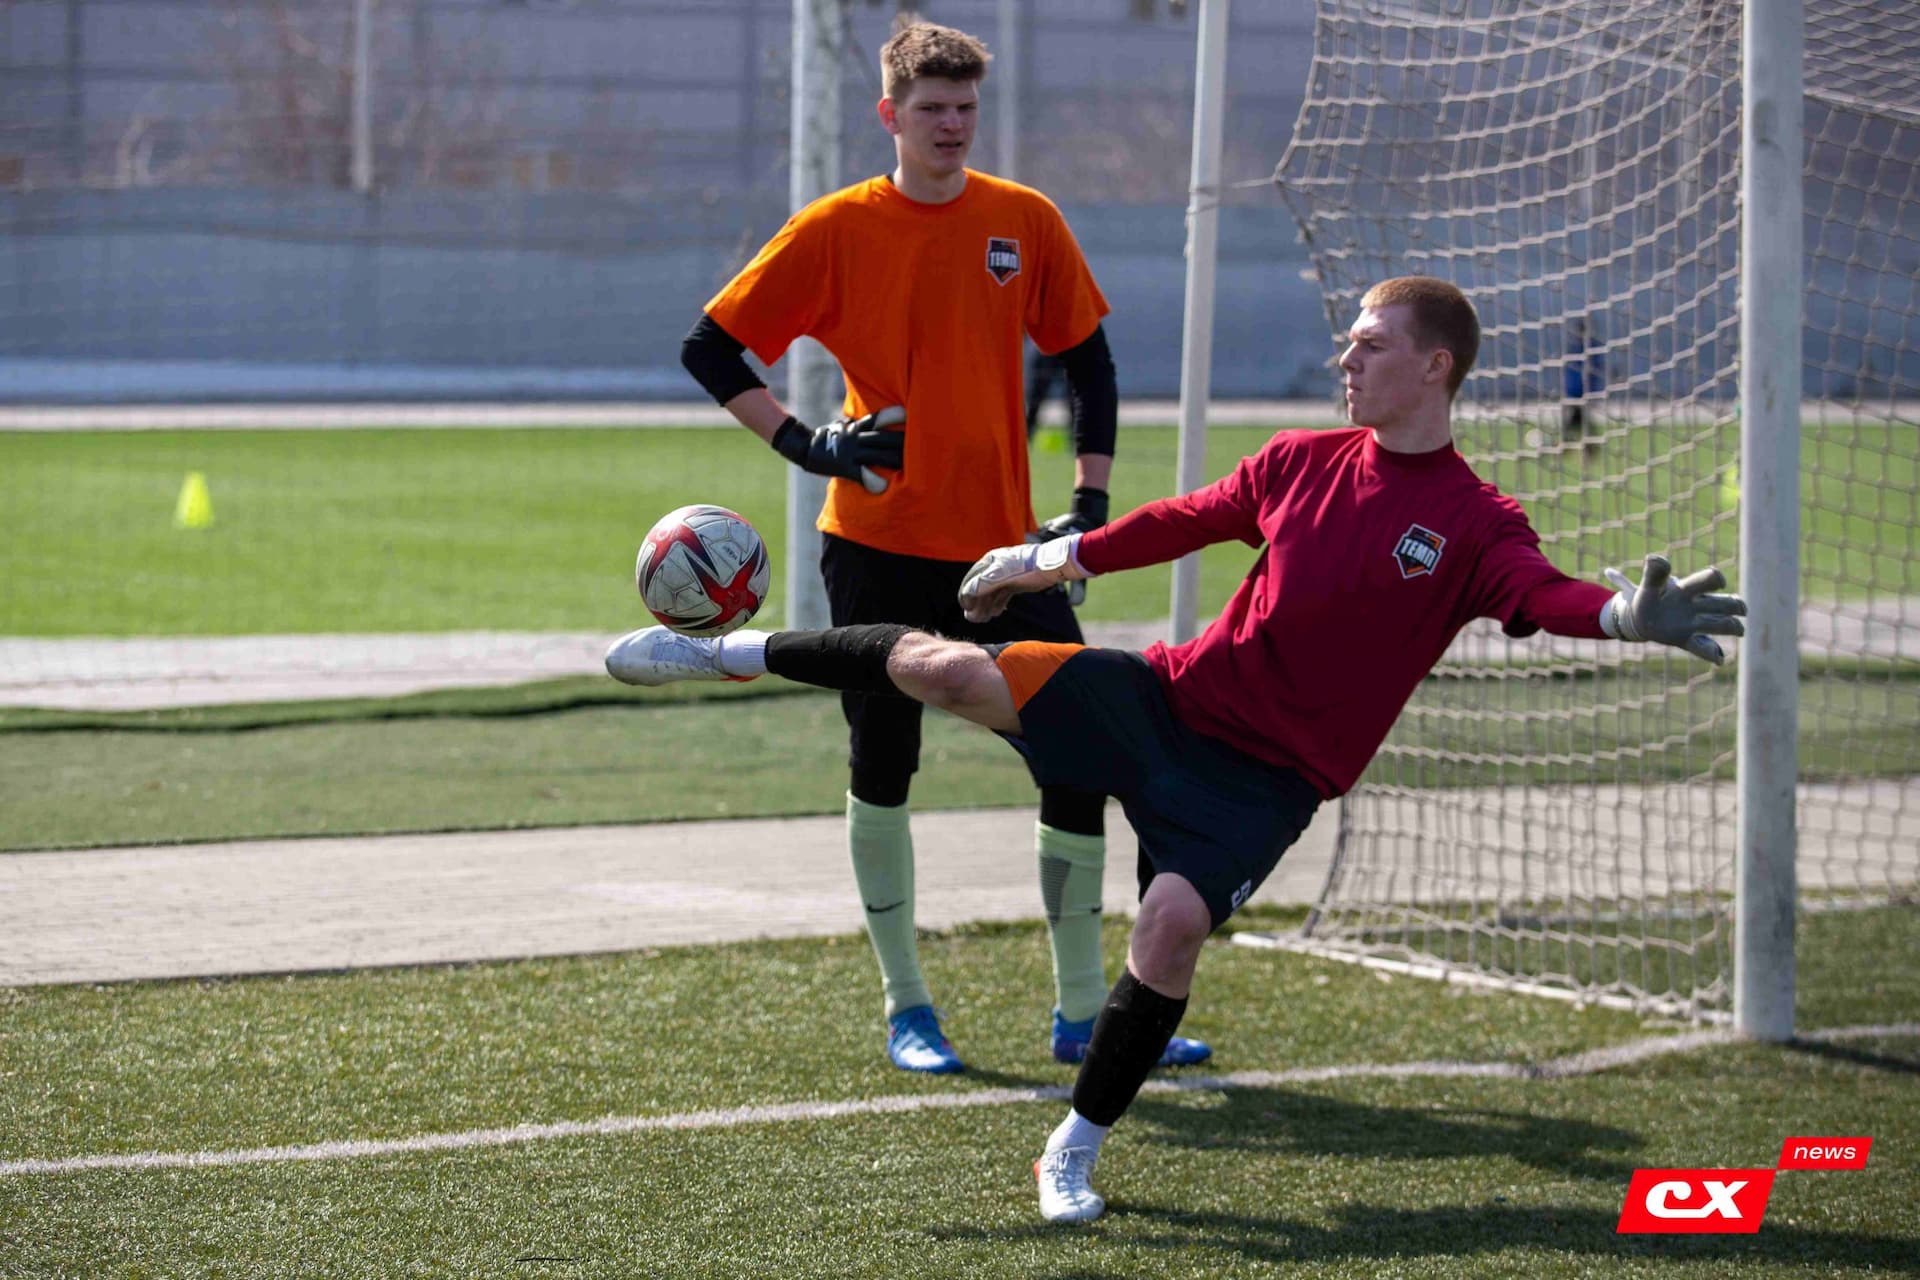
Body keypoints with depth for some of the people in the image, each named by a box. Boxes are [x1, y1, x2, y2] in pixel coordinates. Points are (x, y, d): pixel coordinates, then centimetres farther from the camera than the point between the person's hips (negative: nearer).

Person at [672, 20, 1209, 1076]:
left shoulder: (1025, 222, 3)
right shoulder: (837, 229, -3)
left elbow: (1087, 361, 12)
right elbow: (710, 348, 1)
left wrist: (1090, 503, 3)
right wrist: (807, 445, -10)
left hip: (1002, 546, 2)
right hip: (877, 549, -2)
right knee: (881, 769, 4)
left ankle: (1082, 1011, 8)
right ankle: (905, 1007, 19)